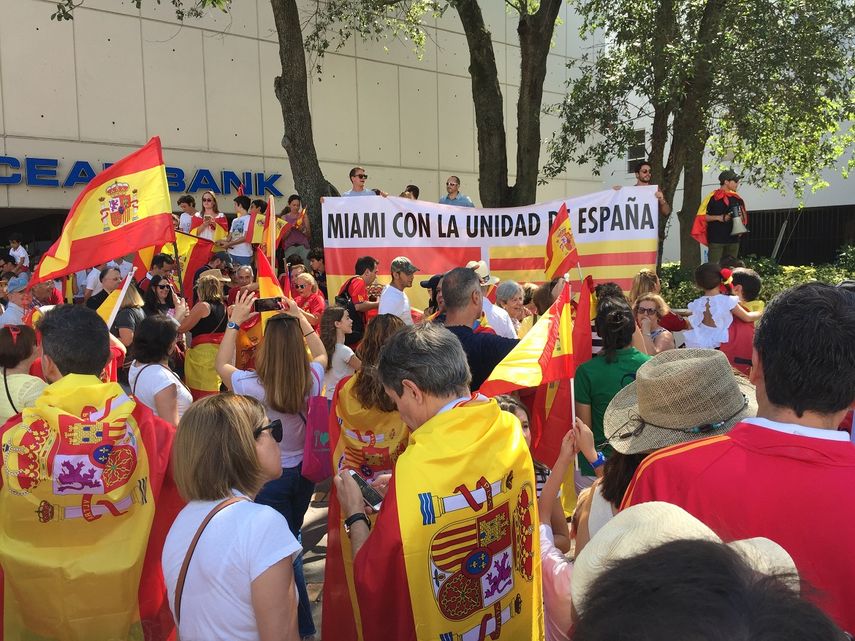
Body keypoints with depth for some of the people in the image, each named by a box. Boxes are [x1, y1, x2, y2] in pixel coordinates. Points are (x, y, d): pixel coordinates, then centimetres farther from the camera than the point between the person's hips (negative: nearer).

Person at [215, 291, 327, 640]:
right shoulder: (312, 380, -15)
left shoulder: (252, 386, -25)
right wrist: (299, 317, 8)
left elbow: (221, 364, -3)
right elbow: (320, 353, 10)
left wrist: (235, 322, -1)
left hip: (269, 477, -4)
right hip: (304, 471, 4)